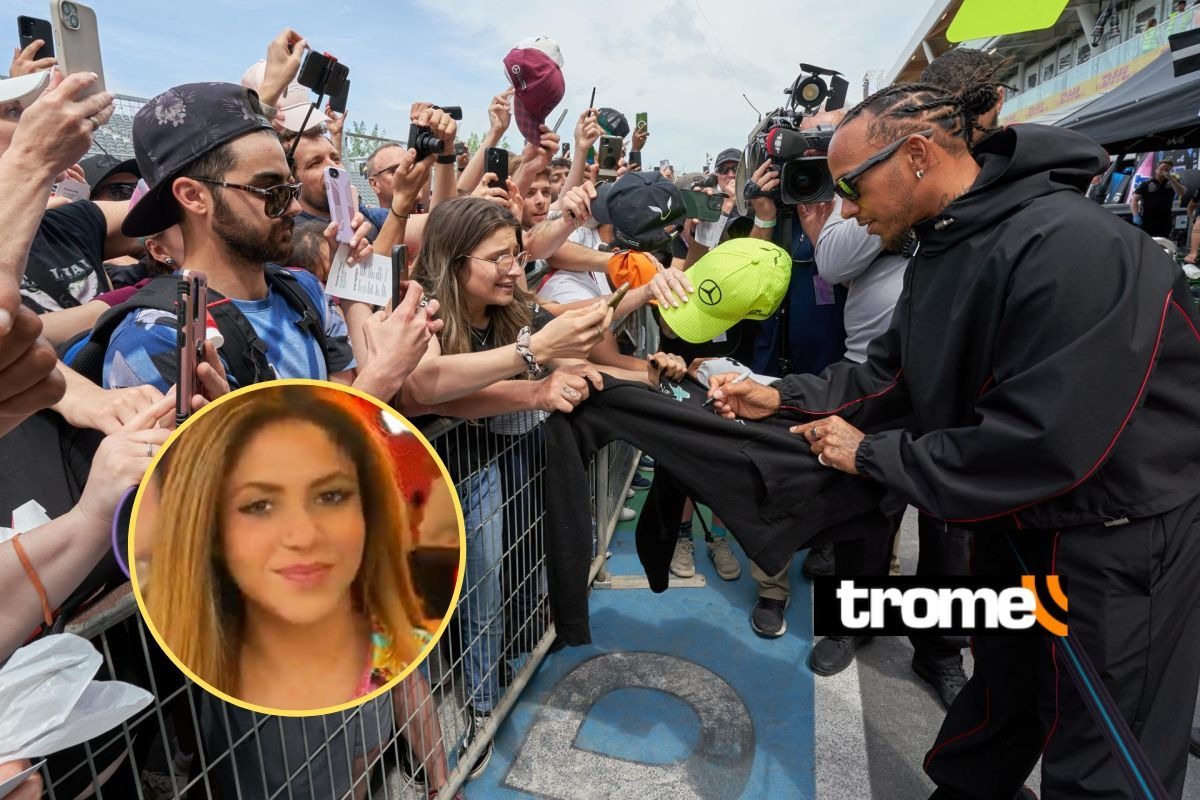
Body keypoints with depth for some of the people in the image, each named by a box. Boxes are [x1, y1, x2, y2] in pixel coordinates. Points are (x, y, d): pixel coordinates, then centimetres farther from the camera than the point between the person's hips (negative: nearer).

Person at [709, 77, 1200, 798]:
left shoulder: (1072, 250, -29)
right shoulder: (945, 248, 1)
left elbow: (1045, 445, -31)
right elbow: (893, 371, 6)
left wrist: (871, 455, -22)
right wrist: (783, 397, -6)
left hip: (1117, 541, -7)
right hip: (1016, 519, 8)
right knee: (1001, 691, 26)